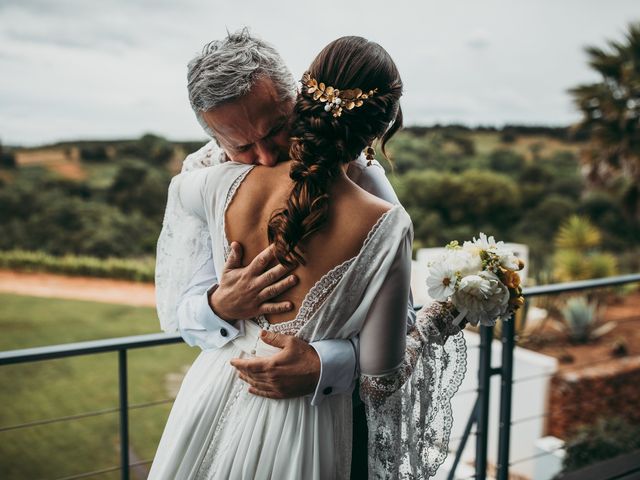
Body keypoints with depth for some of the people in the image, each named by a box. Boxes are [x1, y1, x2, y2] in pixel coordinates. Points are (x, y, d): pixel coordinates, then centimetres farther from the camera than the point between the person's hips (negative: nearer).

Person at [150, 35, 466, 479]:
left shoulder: (226, 185, -16)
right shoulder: (384, 227, -24)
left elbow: (182, 185, 12)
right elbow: (380, 384, -16)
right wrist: (440, 320, -1)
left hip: (215, 394, 3)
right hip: (298, 432, -2)